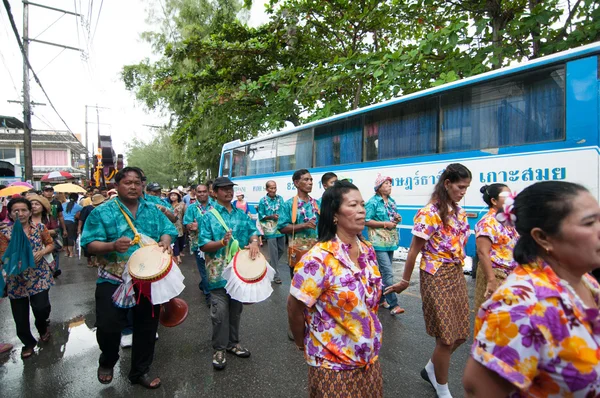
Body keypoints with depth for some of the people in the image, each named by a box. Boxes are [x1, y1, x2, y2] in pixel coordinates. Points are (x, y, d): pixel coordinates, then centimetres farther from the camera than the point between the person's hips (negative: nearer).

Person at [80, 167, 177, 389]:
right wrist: (113, 246, -27)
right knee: (108, 327, 1)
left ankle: (140, 371, 32)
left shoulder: (153, 211, 6)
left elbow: (168, 230, 6)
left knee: (147, 328, 12)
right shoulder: (102, 212, -5)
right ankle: (107, 362, 36)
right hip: (113, 281, -3)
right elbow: (90, 245, -9)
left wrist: (165, 241, -16)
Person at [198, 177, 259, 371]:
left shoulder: (241, 214, 9)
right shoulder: (209, 216, -6)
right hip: (219, 273, -5)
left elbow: (252, 230, 8)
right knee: (220, 312, 0)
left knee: (236, 309, 17)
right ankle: (219, 349, 18)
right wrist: (222, 242, -28)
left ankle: (233, 342, 34)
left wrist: (254, 241, -14)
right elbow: (203, 245, -12)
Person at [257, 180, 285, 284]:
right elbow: (261, 217, -3)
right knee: (274, 252, 0)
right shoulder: (263, 201, -5)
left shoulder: (280, 198, 5)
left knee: (281, 250, 16)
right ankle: (276, 275, 11)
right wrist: (271, 216, -17)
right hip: (270, 230, -4)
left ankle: (271, 265, 42)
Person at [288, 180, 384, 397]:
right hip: (334, 363, -6)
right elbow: (294, 308, -17)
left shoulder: (368, 250, -4)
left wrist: (370, 342, 13)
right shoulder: (319, 259, -25)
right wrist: (303, 344, -2)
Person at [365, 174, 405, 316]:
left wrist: (397, 219, 1)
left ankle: (381, 298, 28)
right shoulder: (373, 202, -9)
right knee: (388, 273, -11)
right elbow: (366, 221, -15)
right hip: (379, 242, -8)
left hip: (390, 241, 8)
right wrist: (385, 224, -16)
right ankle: (393, 305, -6)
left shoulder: (392, 201, 13)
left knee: (383, 272, 16)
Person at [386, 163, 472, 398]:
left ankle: (430, 370, 39)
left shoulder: (460, 213, 7)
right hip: (436, 278, -7)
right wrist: (405, 281, -6)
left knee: (460, 334, 14)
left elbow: (459, 245, 14)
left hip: (457, 275, 8)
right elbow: (414, 250, -12)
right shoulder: (429, 213, -16)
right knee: (446, 338, 2)